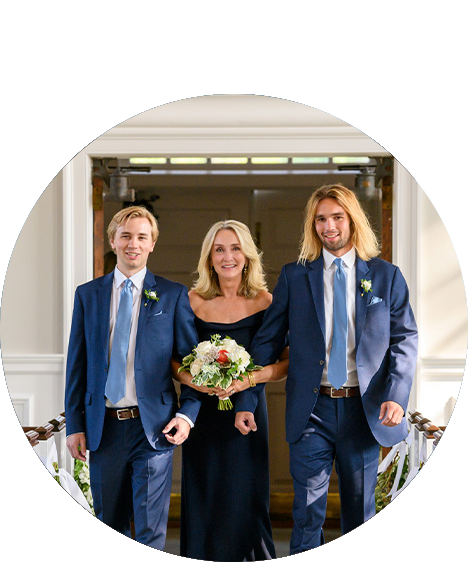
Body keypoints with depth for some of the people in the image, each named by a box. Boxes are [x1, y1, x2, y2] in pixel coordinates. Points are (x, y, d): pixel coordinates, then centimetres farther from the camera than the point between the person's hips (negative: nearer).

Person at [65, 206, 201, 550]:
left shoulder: (173, 295, 2)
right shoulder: (87, 295, 8)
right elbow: (77, 364, 7)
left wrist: (187, 414, -9)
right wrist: (74, 425, 3)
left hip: (153, 427, -2)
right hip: (103, 427, 3)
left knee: (150, 531, 0)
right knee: (108, 525, 13)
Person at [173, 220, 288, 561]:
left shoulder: (265, 303, 0)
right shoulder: (193, 301, 2)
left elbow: (285, 364, -4)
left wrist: (248, 379, -19)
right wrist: (192, 379, -15)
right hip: (202, 414, 1)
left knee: (245, 501, 0)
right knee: (203, 502, 4)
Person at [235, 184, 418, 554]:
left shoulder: (386, 276, 4)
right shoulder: (294, 277, 4)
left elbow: (405, 339, 2)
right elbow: (267, 342, 5)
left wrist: (397, 395, -13)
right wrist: (246, 402, -2)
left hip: (364, 409, 0)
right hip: (312, 410, 0)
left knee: (360, 510, 12)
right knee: (307, 511, 2)